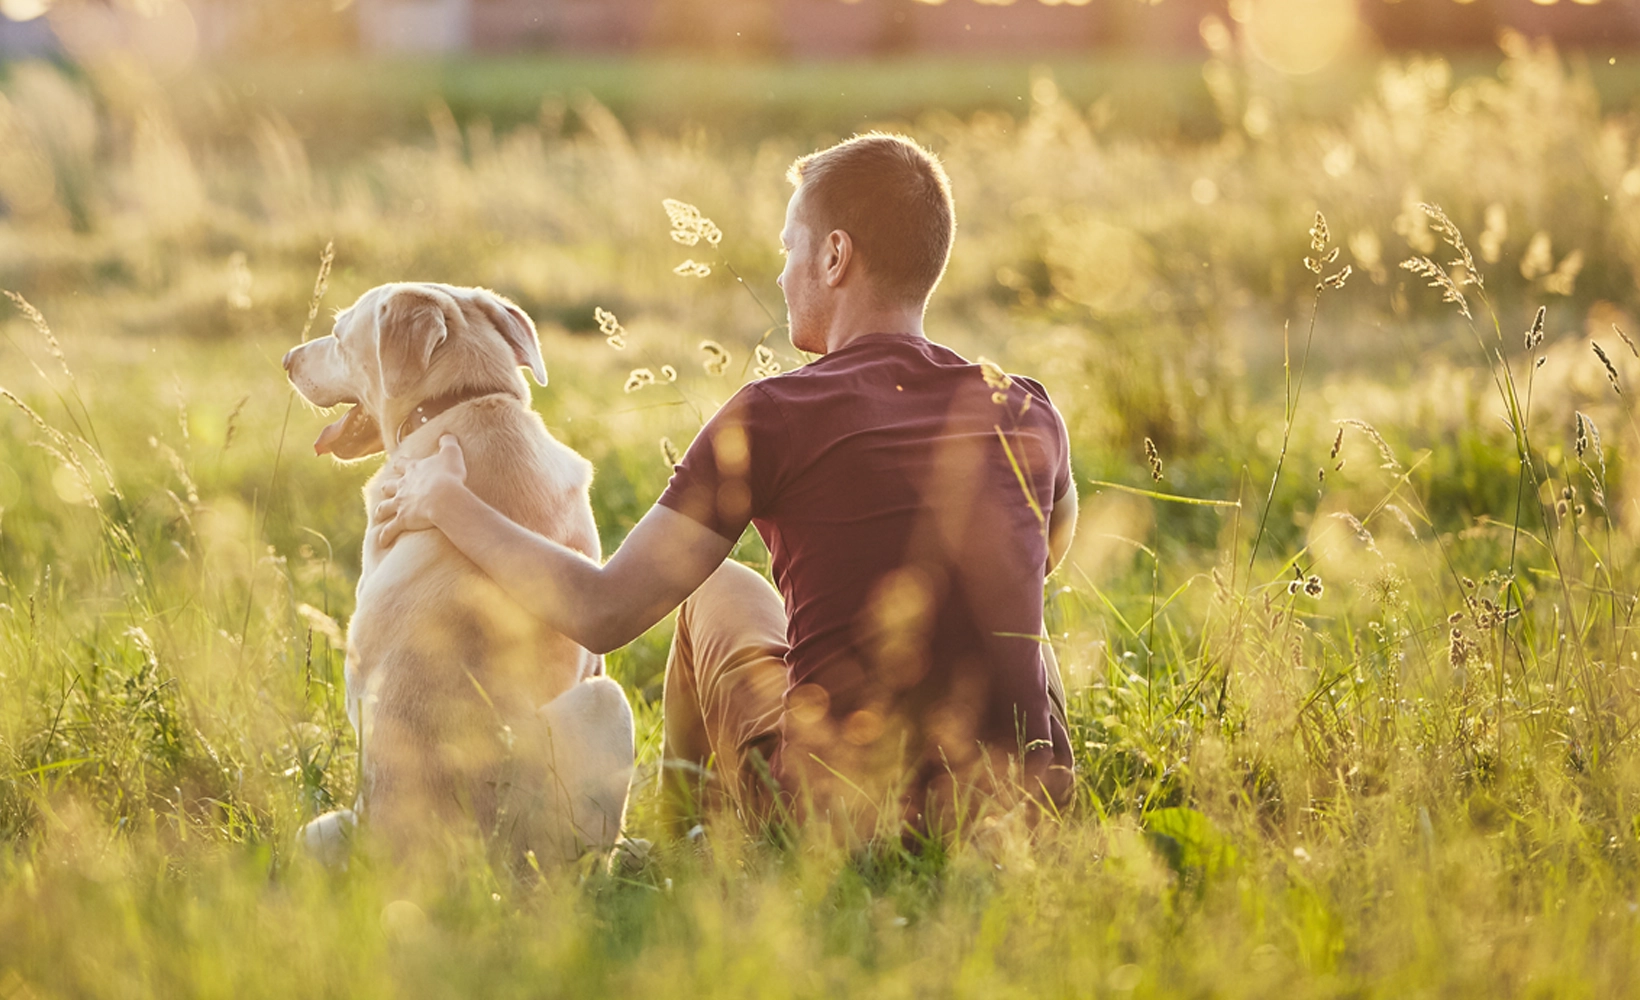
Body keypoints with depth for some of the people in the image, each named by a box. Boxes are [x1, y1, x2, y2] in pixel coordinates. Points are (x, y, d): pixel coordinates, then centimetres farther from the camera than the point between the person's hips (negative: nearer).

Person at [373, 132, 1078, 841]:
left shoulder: (776, 416, -12)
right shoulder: (1029, 416, 1)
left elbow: (600, 613, -12)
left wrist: (447, 503, 2)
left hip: (834, 808, -2)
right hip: (1027, 808, 3)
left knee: (723, 592, 27)